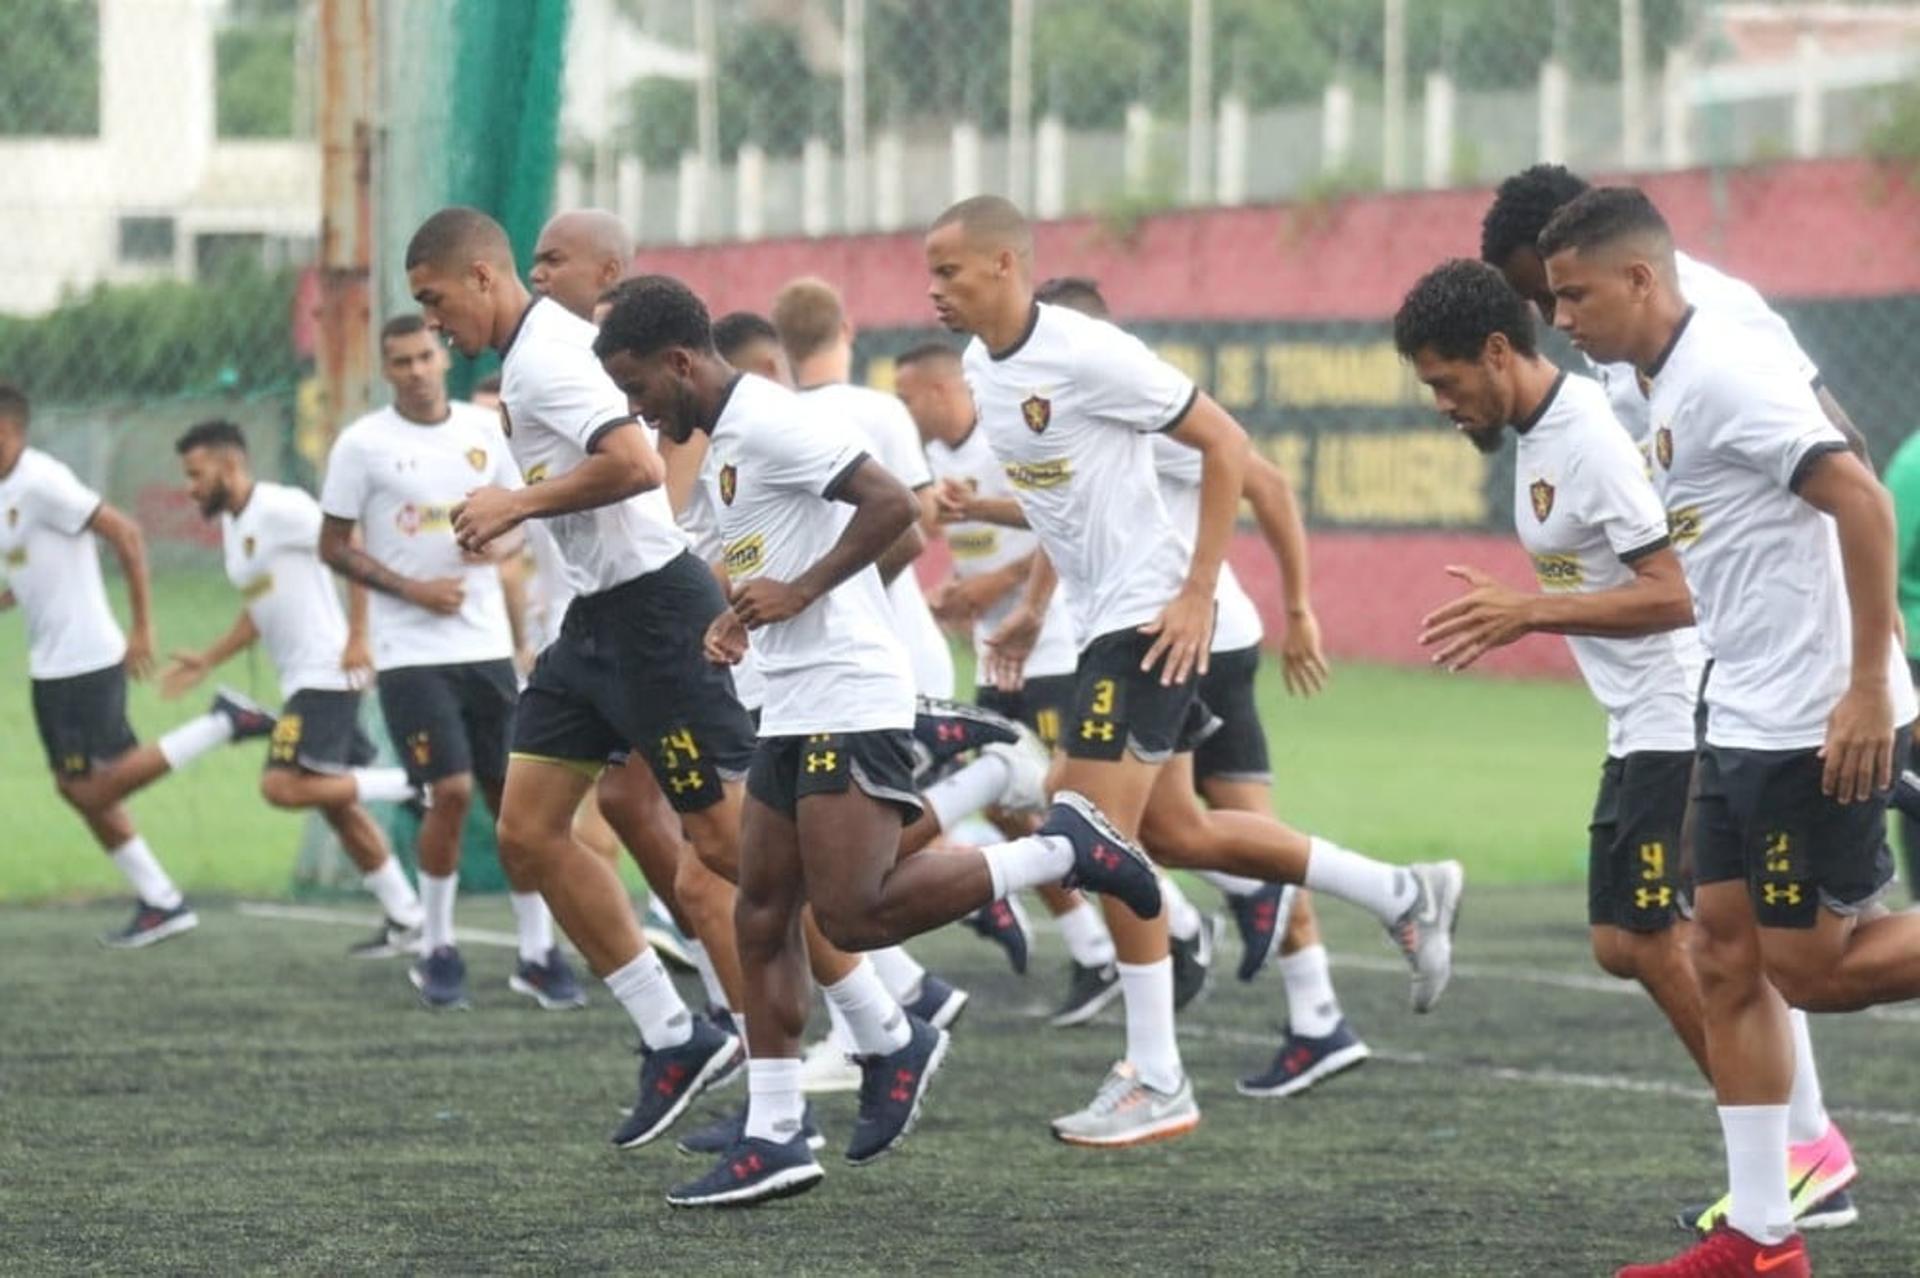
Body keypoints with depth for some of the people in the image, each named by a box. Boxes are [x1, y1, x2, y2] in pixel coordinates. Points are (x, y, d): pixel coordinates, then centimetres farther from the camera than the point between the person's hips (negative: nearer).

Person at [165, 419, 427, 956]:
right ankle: (405, 920, 15)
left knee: (284, 787, -19)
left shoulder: (282, 509, -13)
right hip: (299, 681, 10)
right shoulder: (230, 528, 17)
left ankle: (407, 785, -11)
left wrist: (358, 639, -22)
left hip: (327, 674, -10)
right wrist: (206, 661, 22)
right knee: (335, 805, 10)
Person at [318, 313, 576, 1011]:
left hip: (487, 644, 4)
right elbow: (334, 546, 0)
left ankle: (537, 953, 13)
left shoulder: (485, 429, 7)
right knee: (450, 792, -13)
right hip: (411, 651, -4)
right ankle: (437, 949, 5)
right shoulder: (363, 444, -3)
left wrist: (501, 543, -6)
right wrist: (411, 588, -11)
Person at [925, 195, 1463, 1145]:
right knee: (1173, 833, 14)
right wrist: (1033, 607, 19)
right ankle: (1405, 896, 27)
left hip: (1148, 617, -10)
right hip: (1098, 619, 10)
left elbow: (1224, 442, -16)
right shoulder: (982, 368, 8)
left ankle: (1156, 1083, -3)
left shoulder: (1086, 355, -19)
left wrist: (1198, 593, -19)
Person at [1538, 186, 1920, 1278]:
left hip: (1821, 727, -10)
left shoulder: (1722, 375, -17)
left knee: (1808, 967, -5)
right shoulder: (1673, 387, 14)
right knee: (1727, 962, 6)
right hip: (1748, 724, 10)